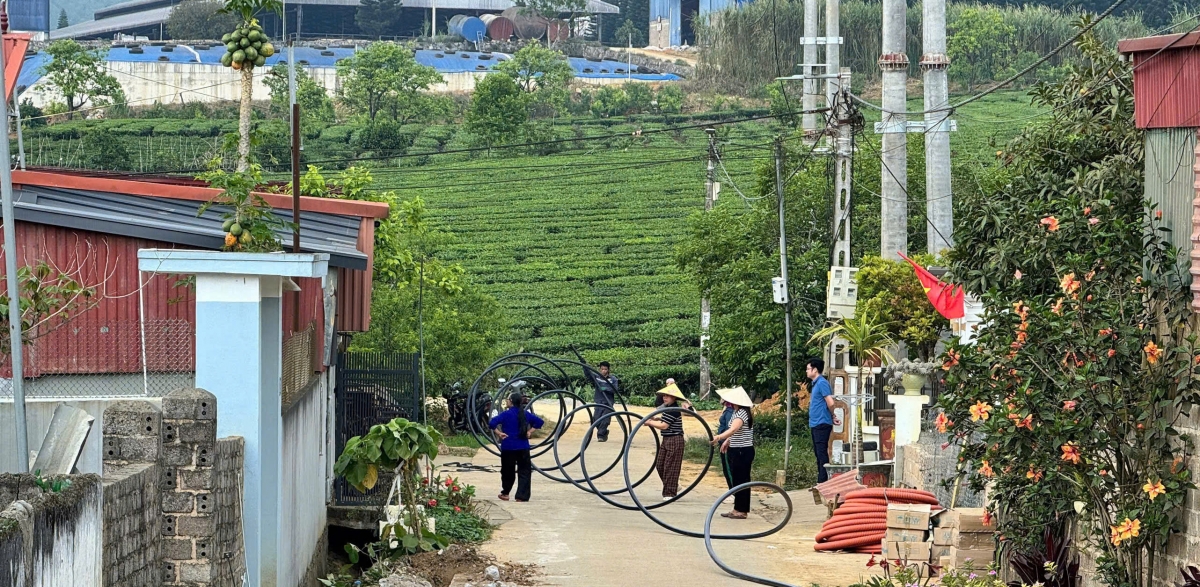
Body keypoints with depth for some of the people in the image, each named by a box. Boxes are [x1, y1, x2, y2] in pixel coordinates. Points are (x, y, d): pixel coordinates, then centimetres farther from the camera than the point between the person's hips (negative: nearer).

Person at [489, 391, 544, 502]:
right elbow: (539, 421, 9)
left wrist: (498, 433, -8)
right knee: (524, 471, 5)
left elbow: (492, 423, -20)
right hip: (523, 447, 2)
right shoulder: (525, 414, 3)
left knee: (508, 470, 13)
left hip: (508, 447, -2)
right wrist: (530, 431, 9)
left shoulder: (506, 414, -9)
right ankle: (521, 496, -3)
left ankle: (505, 493, 28)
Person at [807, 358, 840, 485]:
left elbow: (830, 403, -19)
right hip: (815, 424, 10)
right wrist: (832, 417, 11)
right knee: (818, 453, 12)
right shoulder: (816, 383, 17)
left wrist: (832, 417, -3)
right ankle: (821, 482, 16)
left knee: (822, 453, -10)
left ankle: (823, 482, -10)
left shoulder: (822, 383, -13)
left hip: (822, 423, -10)